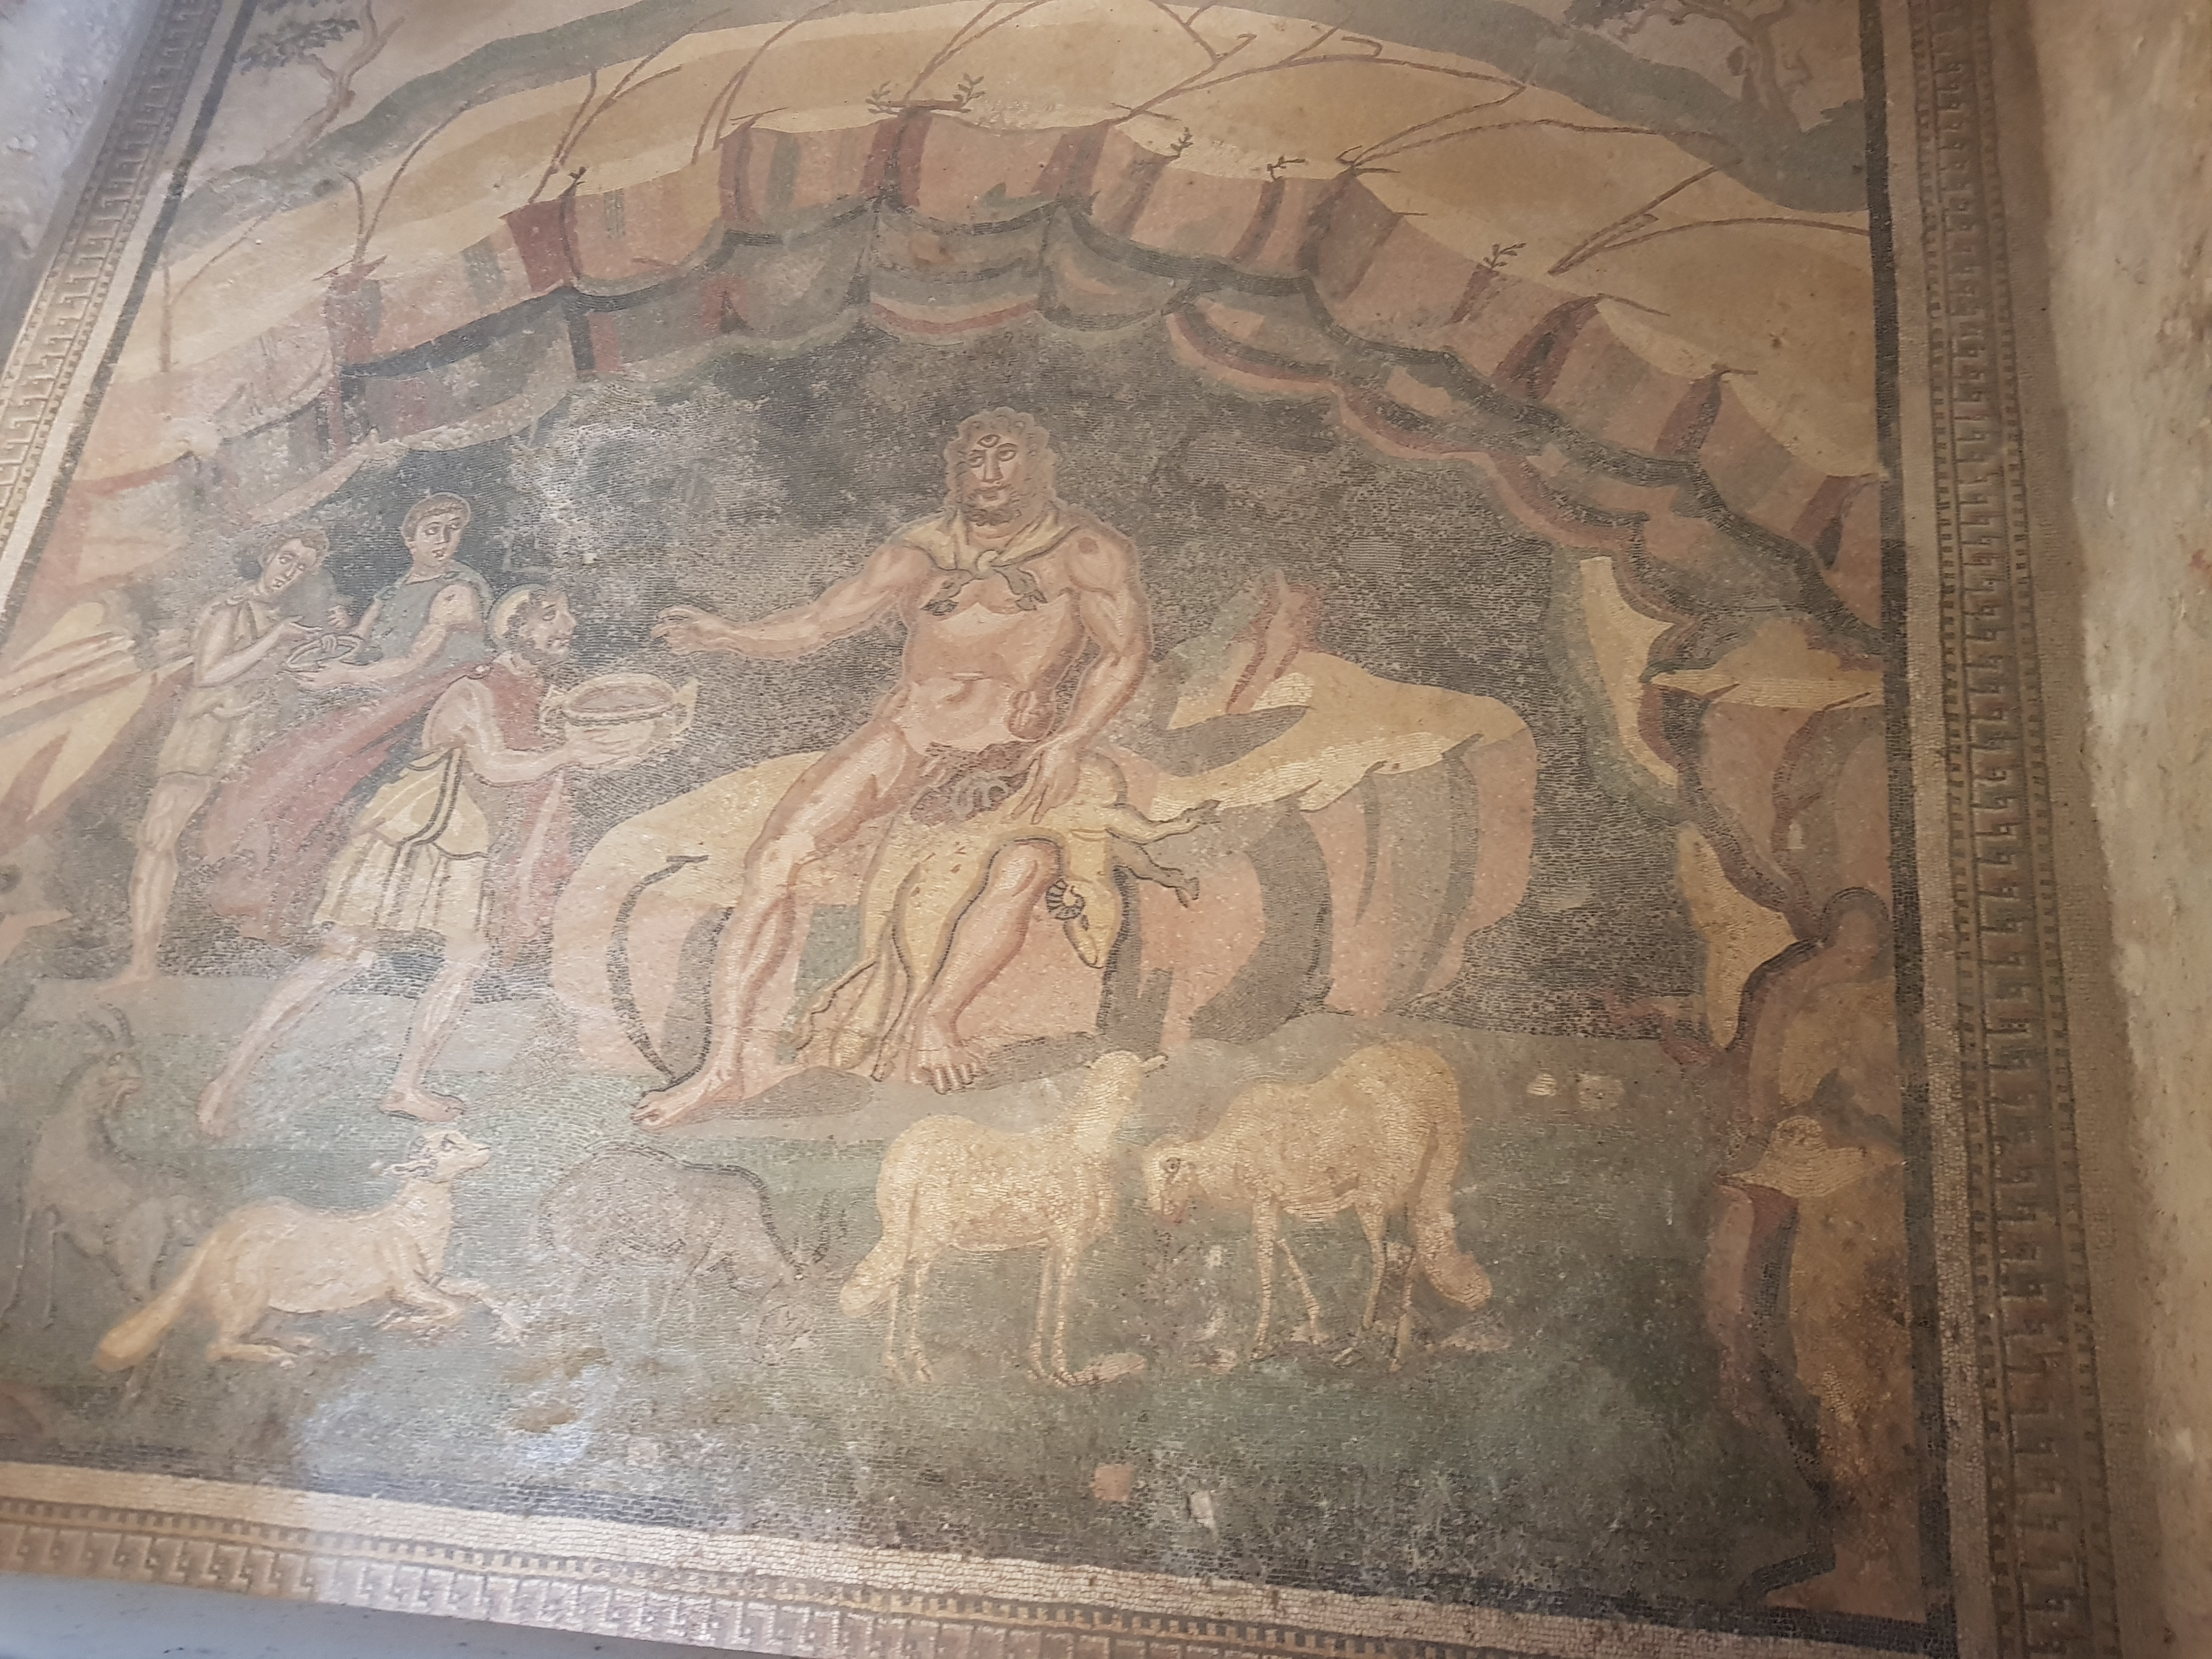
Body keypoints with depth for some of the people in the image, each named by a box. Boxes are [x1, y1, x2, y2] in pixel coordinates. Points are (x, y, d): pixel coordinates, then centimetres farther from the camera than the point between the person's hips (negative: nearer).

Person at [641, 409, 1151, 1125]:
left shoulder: (1085, 550, 7)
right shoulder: (918, 555, 15)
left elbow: (1125, 649, -3)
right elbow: (809, 627, 9)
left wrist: (1069, 744, -16)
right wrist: (721, 634, -9)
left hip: (1020, 751, -2)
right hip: (907, 736, 3)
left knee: (1028, 864, -36)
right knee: (777, 856, -17)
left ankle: (936, 1019, -25)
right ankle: (731, 1060, -16)